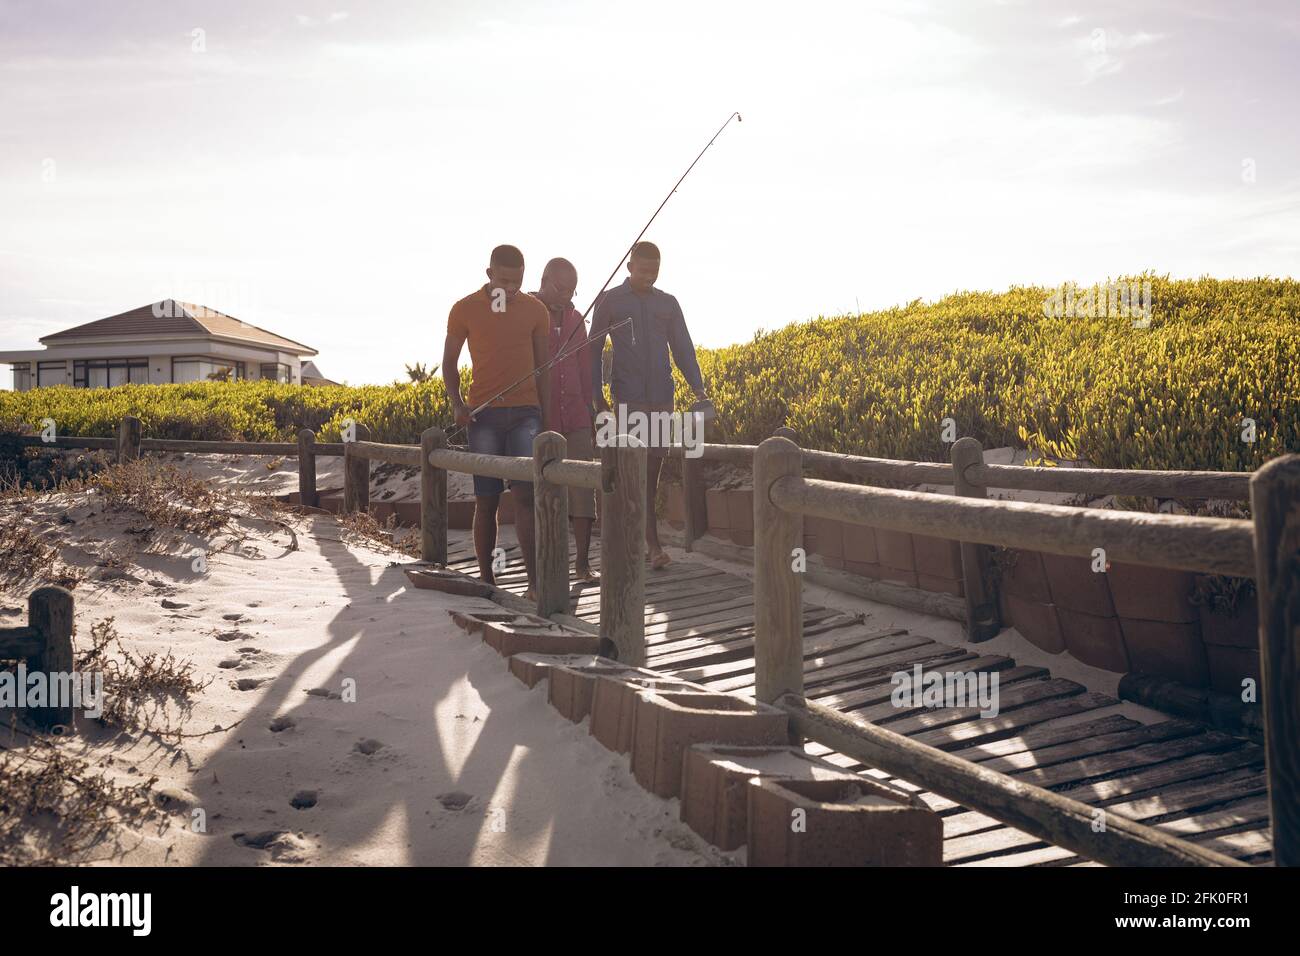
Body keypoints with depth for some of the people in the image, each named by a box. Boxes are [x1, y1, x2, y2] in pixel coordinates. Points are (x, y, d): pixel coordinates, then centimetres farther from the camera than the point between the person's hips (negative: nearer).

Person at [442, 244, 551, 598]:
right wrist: (456, 403, -5)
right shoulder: (465, 309, 4)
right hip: (483, 413, 0)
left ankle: (535, 580, -13)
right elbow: (449, 361, 11)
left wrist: (547, 420, 6)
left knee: (525, 493, -11)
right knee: (486, 499, 1)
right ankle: (486, 579, 10)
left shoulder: (535, 310, 7)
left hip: (525, 412, 0)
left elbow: (544, 368, 11)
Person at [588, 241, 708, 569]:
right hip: (629, 396, -4)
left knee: (653, 467, 6)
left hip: (662, 395, 4)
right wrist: (597, 395, -1)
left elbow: (683, 348, 11)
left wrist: (697, 387, -1)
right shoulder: (610, 301, 3)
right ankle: (653, 543, -15)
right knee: (638, 466, -12)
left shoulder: (668, 304, 12)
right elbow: (594, 350, 5)